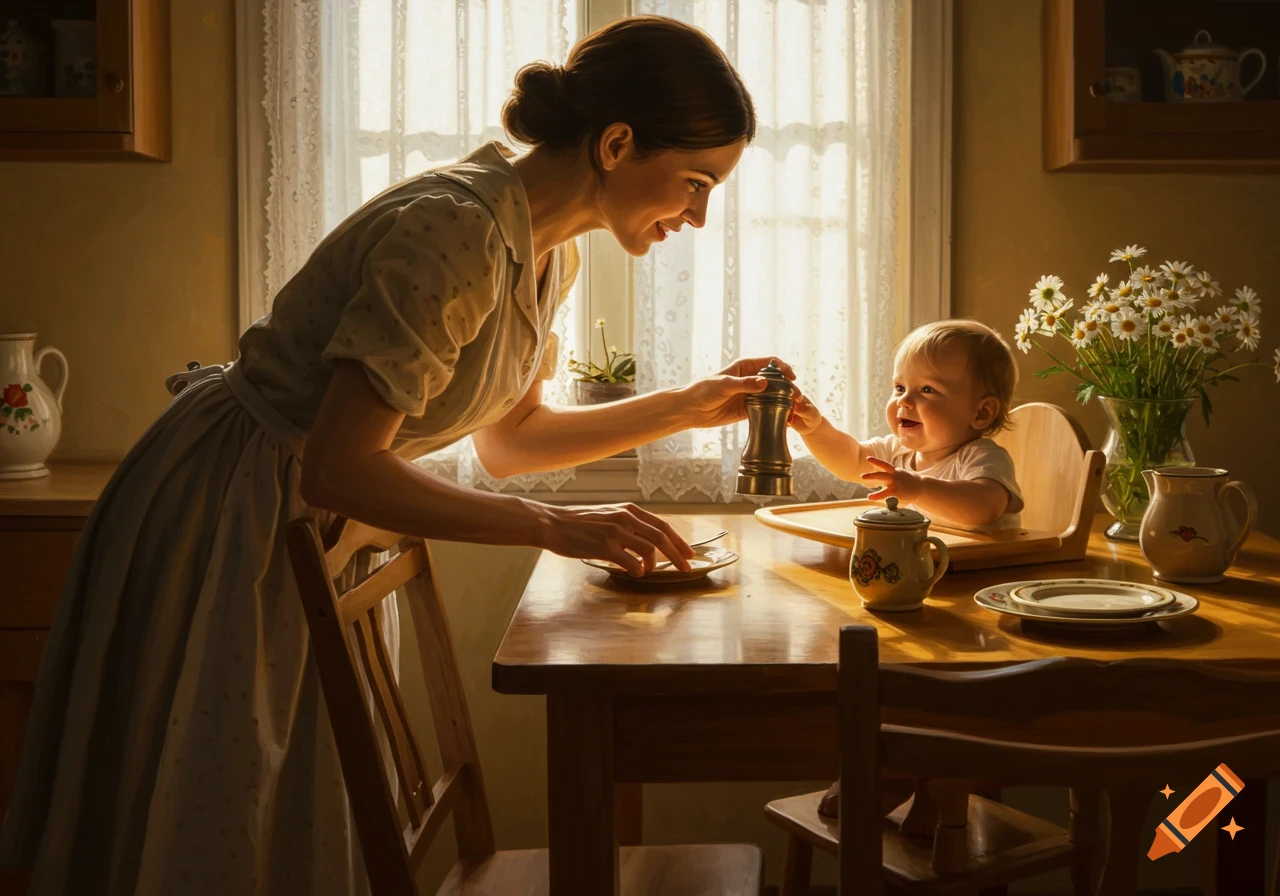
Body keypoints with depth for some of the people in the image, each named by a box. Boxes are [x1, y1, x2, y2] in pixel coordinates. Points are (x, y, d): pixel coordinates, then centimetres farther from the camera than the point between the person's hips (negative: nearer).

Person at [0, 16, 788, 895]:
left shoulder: (551, 253, 0)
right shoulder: (454, 232, -29)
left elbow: (508, 437, 10)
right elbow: (339, 467, -30)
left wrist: (688, 405, 4)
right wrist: (556, 526, -28)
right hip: (220, 525, -8)